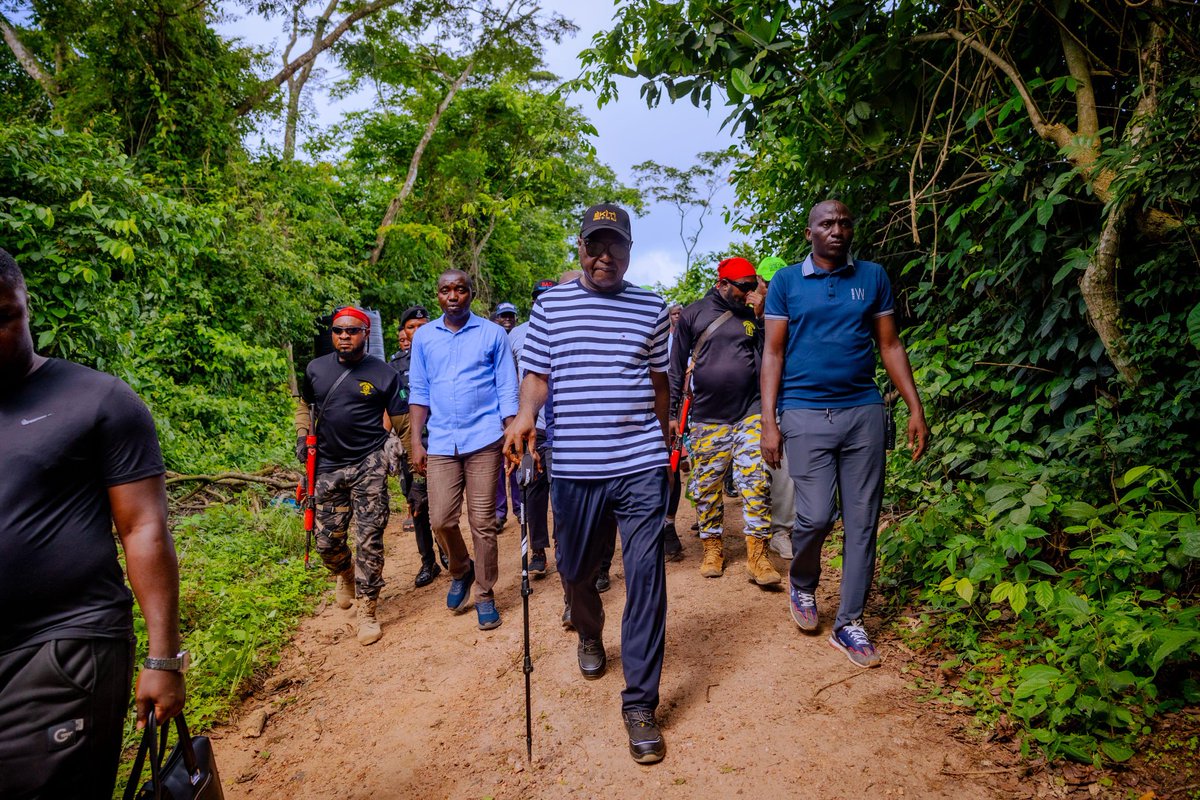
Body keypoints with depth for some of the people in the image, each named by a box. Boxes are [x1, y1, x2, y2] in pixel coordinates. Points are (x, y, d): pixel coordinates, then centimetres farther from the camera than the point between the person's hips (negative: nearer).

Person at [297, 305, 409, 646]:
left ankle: (367, 613, 9)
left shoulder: (383, 374, -4)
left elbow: (401, 421, 0)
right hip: (327, 467, 4)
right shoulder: (316, 369, 5)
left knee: (368, 541, -4)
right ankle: (346, 574, 43)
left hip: (368, 467, -3)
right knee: (327, 541, 9)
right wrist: (303, 436, 8)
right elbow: (304, 404, 23)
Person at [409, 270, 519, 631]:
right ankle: (461, 571, 30)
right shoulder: (423, 336, 10)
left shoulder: (493, 334, 3)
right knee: (441, 520, 0)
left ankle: (485, 594, 18)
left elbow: (508, 391, 2)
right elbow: (419, 392, 12)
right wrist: (415, 441, 5)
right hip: (441, 443, 2)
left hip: (484, 440, -2)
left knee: (483, 523, 2)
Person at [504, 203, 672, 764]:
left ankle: (640, 703, 7)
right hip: (574, 466, 1)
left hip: (641, 465, 0)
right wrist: (524, 417, -15)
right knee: (575, 570, 15)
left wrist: (665, 441, 20)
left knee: (646, 578, -5)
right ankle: (589, 635, 49)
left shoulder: (652, 308, 8)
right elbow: (537, 374, 5)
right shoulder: (550, 305, 6)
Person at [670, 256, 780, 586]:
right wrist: (672, 412, 4)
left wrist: (760, 317, -5)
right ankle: (712, 549, 21)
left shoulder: (754, 315, 9)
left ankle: (757, 555, -2)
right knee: (707, 487, 6)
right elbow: (677, 366, 6)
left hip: (749, 413, 1)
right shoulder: (694, 314, 3)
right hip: (706, 419, -1)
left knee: (756, 481, -7)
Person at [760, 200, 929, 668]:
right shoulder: (786, 282, 5)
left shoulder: (873, 277, 10)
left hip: (864, 411, 3)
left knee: (862, 521, 4)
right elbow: (773, 352, 3)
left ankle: (849, 624, 16)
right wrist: (768, 421, -5)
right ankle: (802, 585, 24)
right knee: (816, 516, -7)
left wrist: (916, 409, 4)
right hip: (806, 413, -2)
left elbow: (890, 345, 11)